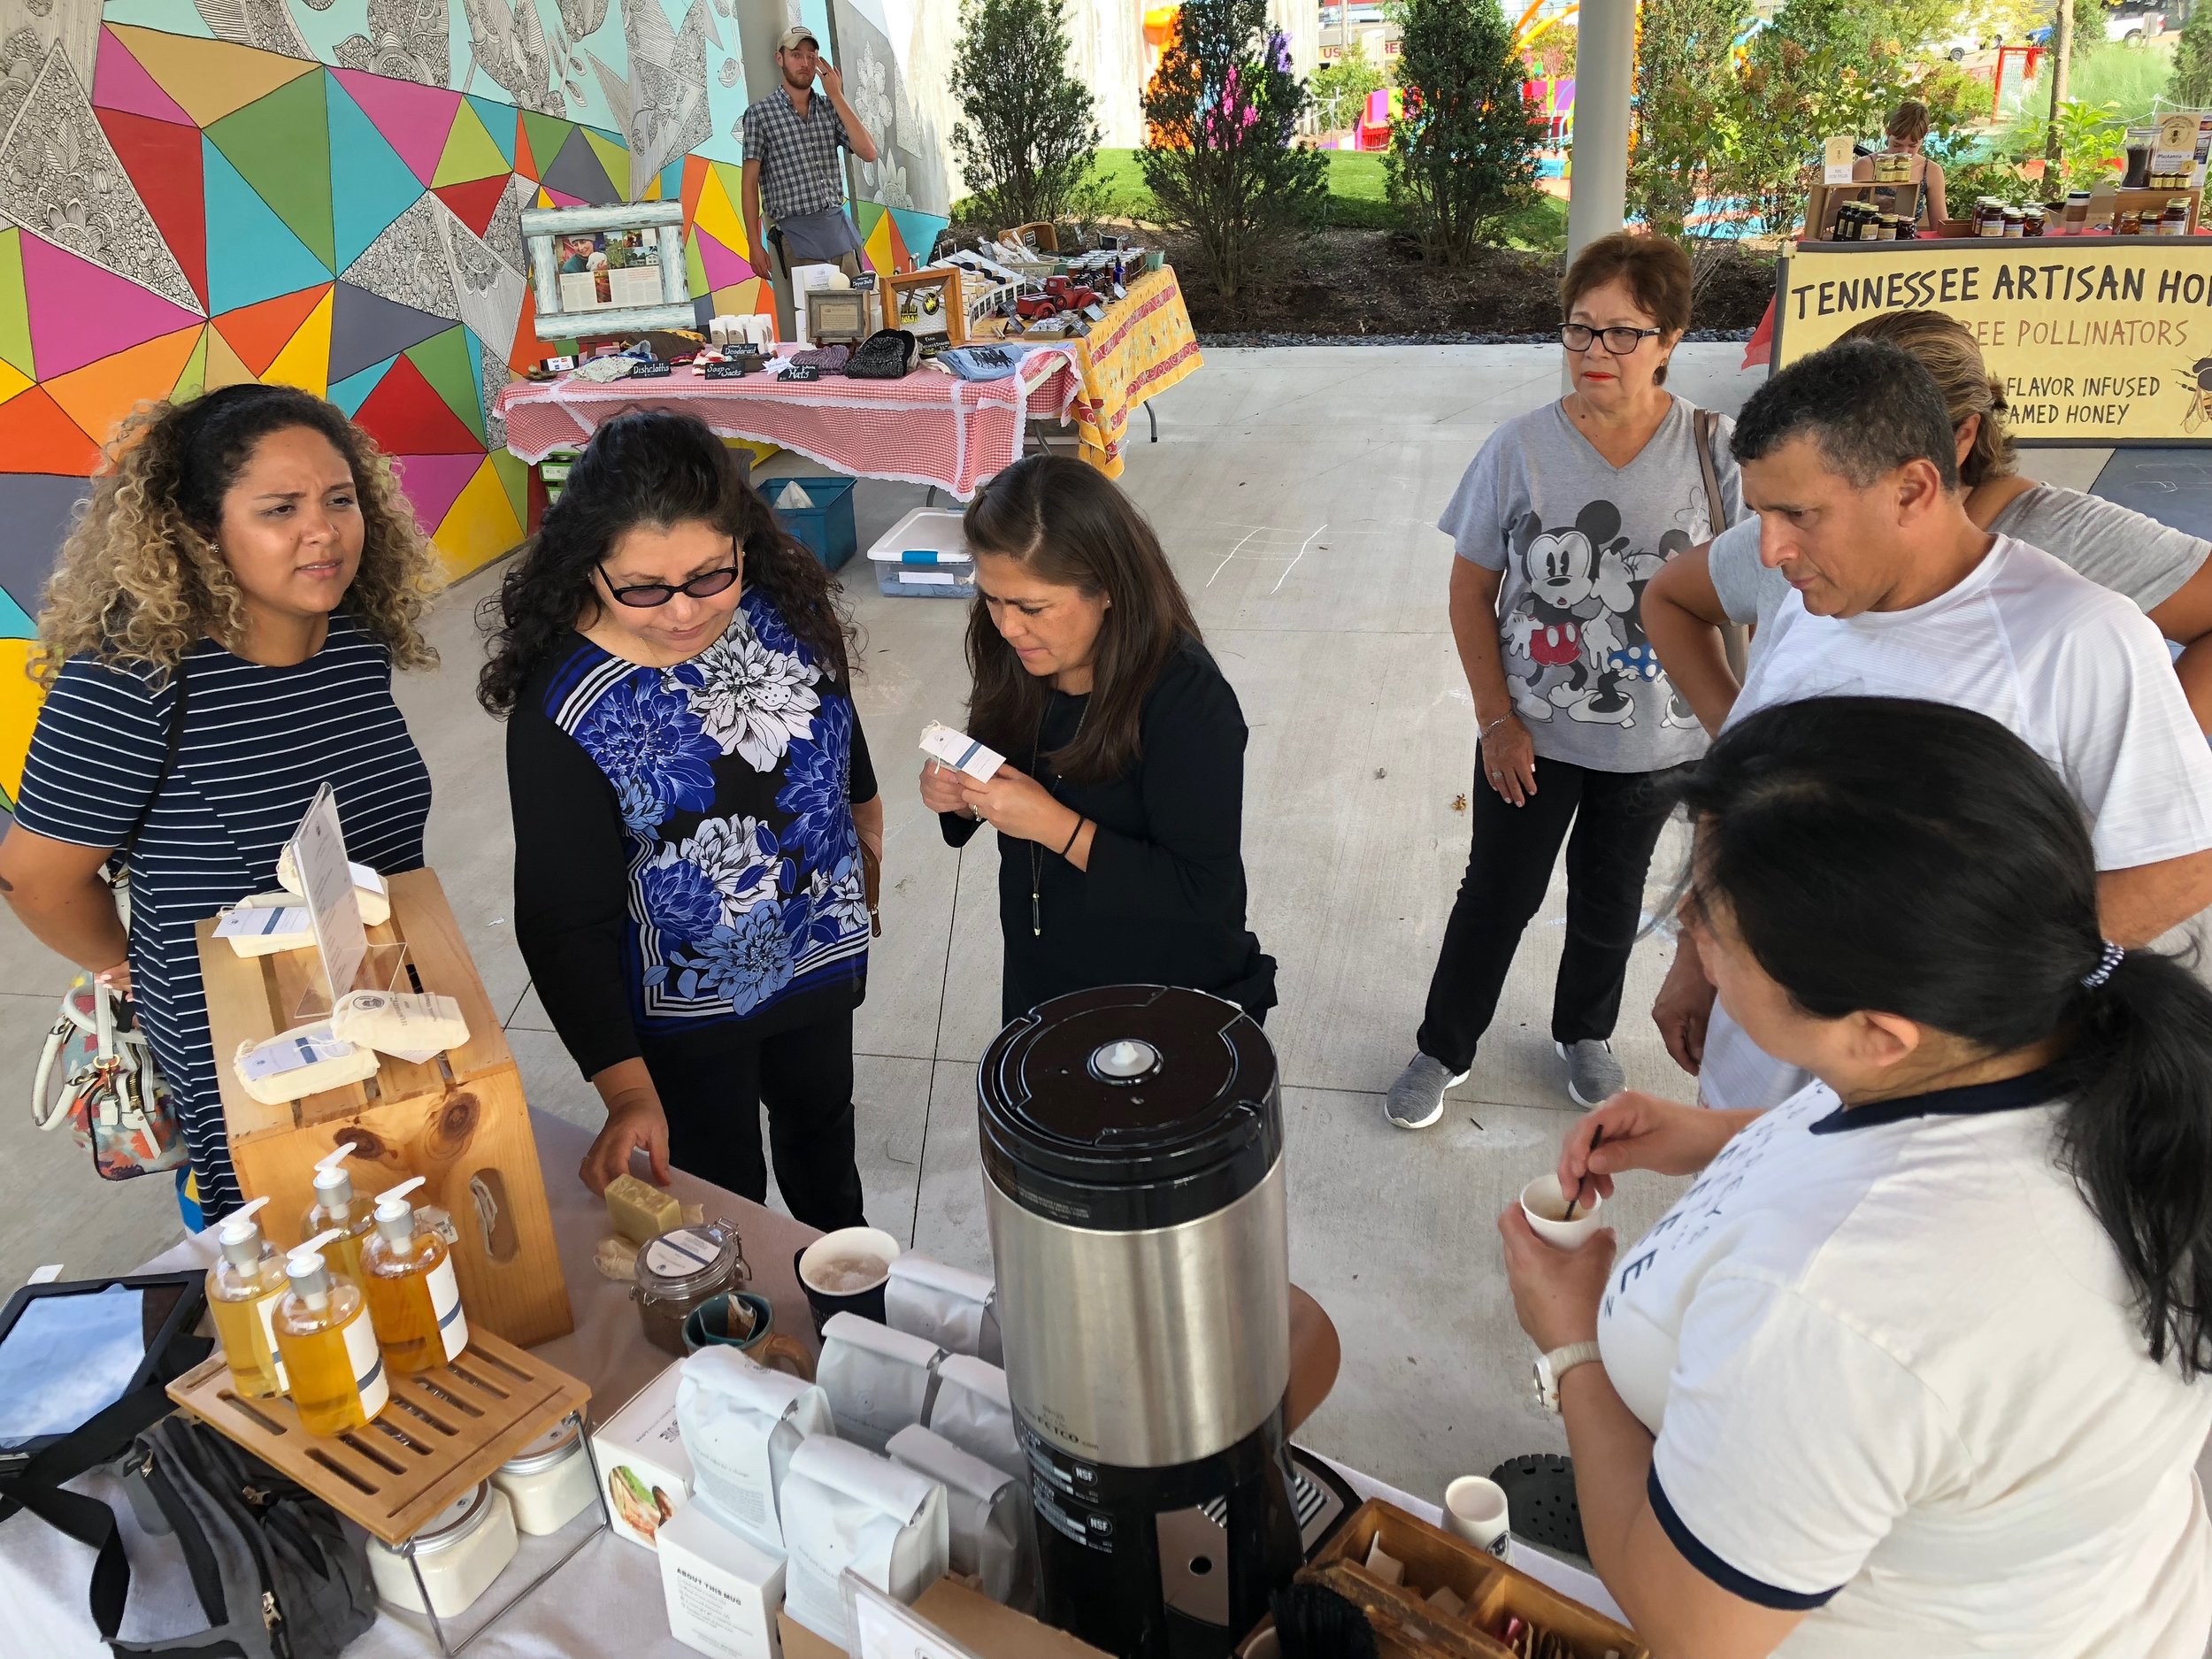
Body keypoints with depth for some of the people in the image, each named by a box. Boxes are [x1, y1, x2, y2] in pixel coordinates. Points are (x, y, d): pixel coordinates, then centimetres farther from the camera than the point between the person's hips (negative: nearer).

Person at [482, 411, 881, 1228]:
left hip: (820, 952, 5)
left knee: (820, 1121, 30)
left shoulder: (783, 602, -16)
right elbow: (563, 920, -25)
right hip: (686, 1009, -5)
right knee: (723, 1193, 16)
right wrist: (626, 1089, -32)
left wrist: (863, 817, 23)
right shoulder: (564, 709, -30)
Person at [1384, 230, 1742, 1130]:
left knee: (1610, 899, 21)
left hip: (1654, 742, 1)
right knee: (1497, 895, 12)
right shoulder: (1521, 448, -12)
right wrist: (1497, 720, -9)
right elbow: (1471, 591, -6)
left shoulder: (1712, 451, -10)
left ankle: (1584, 1033, 47)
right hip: (1531, 735, -1)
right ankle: (1441, 1049, 33)